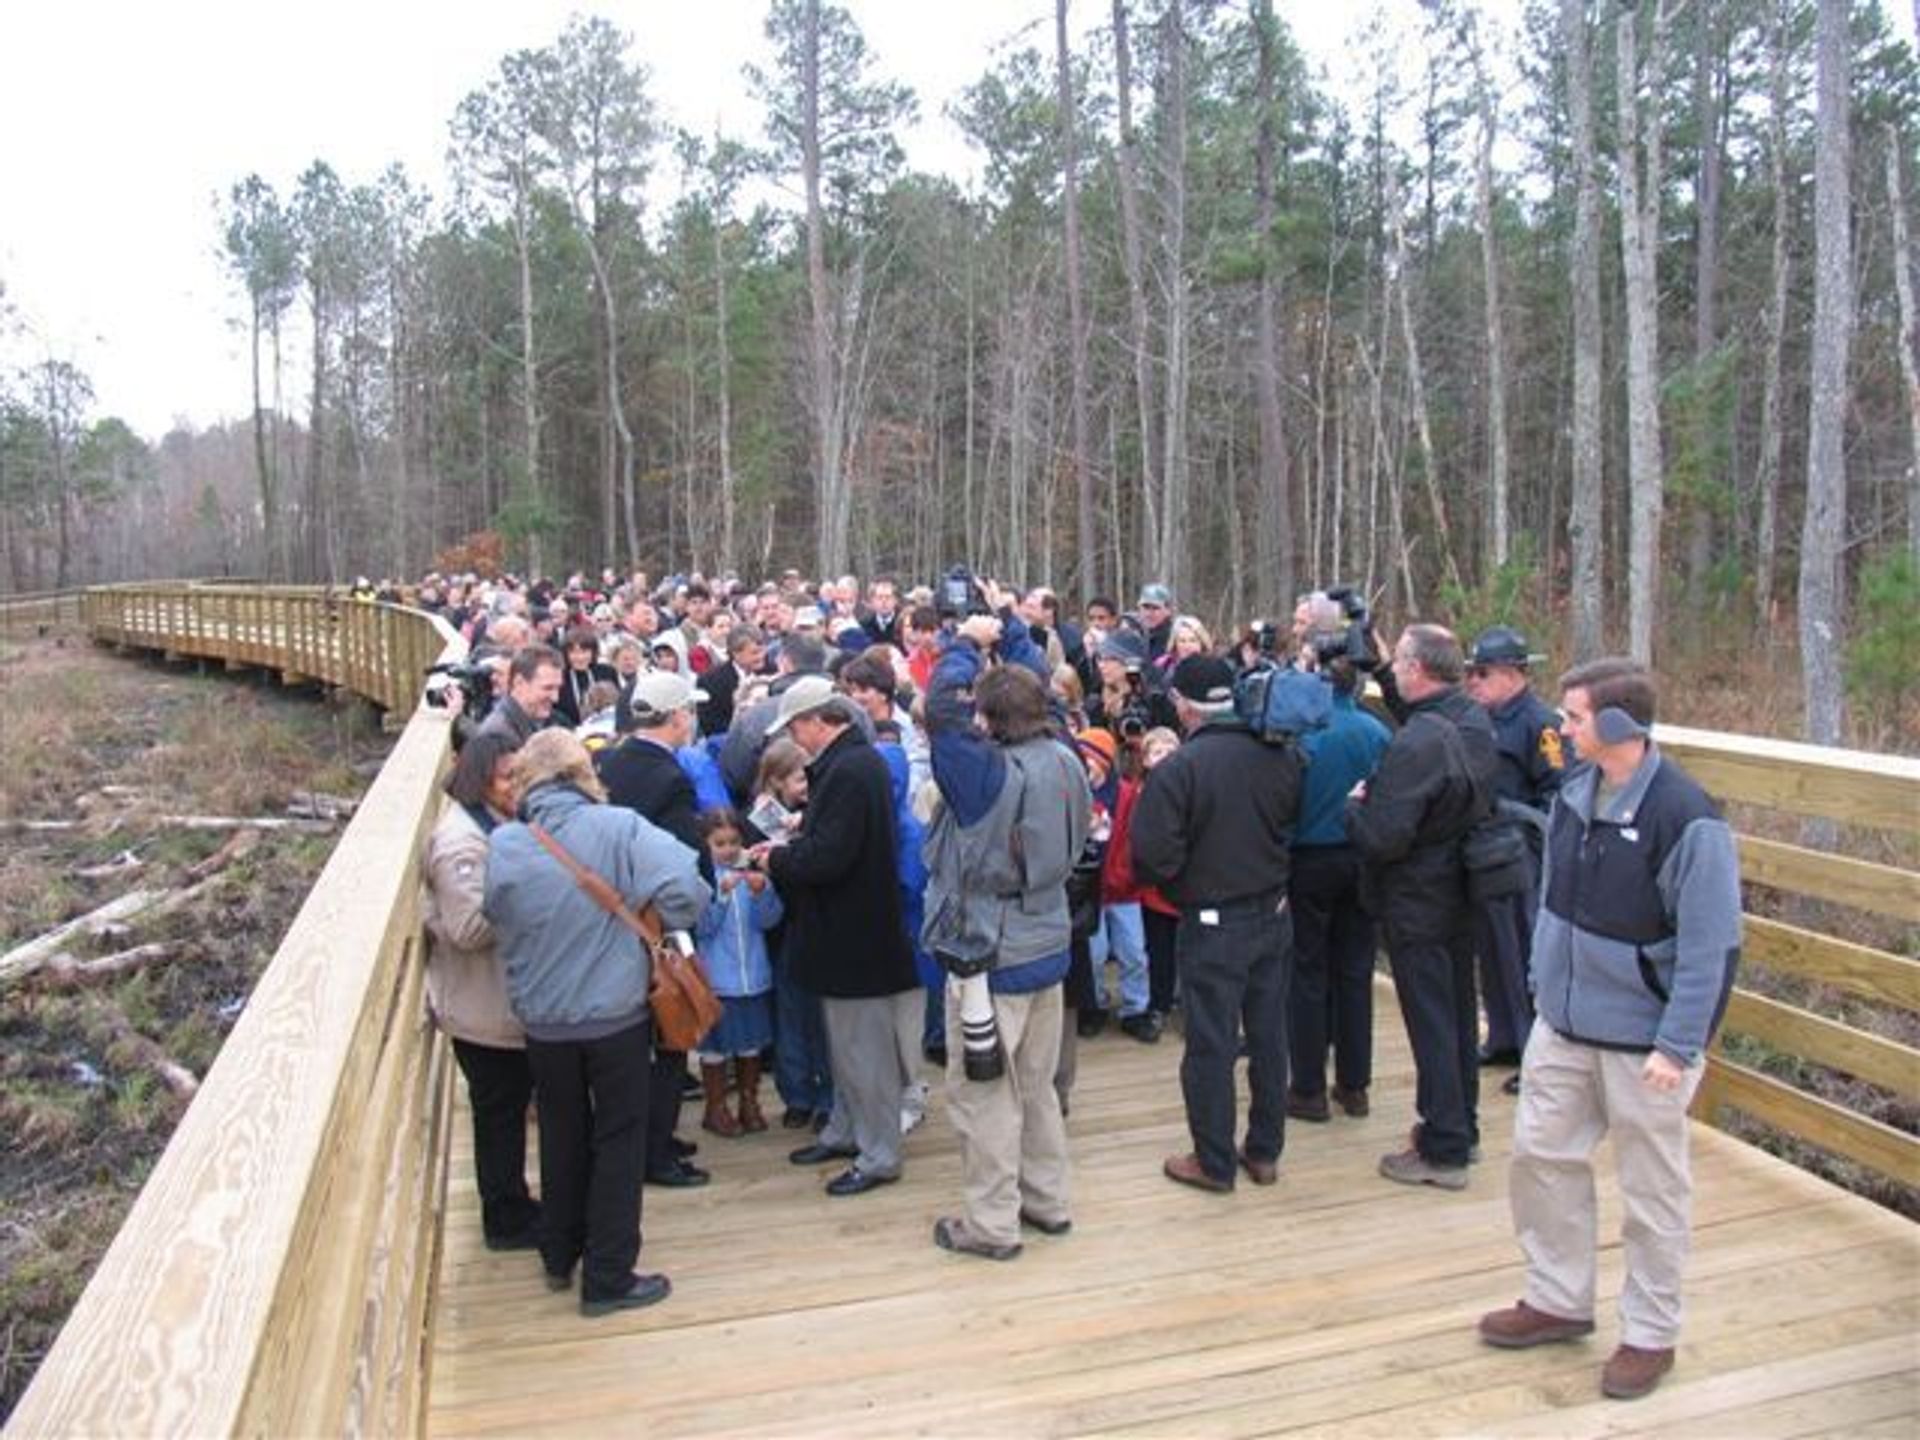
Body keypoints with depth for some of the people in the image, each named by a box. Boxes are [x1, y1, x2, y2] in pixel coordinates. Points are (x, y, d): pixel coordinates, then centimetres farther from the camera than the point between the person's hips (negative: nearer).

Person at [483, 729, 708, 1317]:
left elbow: (494, 923, 4)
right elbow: (687, 889, -23)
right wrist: (644, 925, -5)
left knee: (562, 1137, 21)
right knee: (618, 1142, 10)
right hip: (616, 1015, -3)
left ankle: (559, 1257, 37)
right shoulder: (618, 829, -16)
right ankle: (608, 1279, 16)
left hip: (542, 1021, 3)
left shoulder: (503, 845, -9)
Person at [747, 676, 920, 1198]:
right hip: (850, 928, 10)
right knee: (847, 1042, 21)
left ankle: (878, 1156, 14)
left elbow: (827, 857, -27)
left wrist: (776, 860, -11)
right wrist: (785, 850, 5)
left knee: (863, 1048, 2)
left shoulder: (847, 772, -23)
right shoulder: (857, 759, 9)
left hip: (854, 934, -10)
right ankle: (846, 1132, 36)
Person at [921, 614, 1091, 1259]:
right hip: (1047, 947, 7)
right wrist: (1009, 632, 16)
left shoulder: (988, 773, -23)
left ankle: (990, 1223, 14)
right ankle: (1049, 1200, 32)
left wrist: (968, 643, -4)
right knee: (1036, 1083, 20)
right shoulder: (1064, 762, -2)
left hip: (989, 958, -7)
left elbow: (942, 707, -18)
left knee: (983, 1092, 5)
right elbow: (1035, 692, 12)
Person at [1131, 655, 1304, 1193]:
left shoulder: (1176, 769, -20)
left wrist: (1180, 880, -1)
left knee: (1211, 1044, 6)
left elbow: (1155, 858, -21)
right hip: (1275, 916, 5)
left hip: (1212, 924, -5)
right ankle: (1265, 1151, 28)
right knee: (1269, 1036, 15)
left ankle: (1214, 1162, 17)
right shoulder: (1282, 755, -4)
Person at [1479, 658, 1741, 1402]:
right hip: (1563, 1023, 7)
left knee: (1652, 1188, 10)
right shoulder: (1576, 790, 0)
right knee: (1541, 1154, 13)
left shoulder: (1685, 817, -21)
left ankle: (1650, 1334, 27)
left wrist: (1678, 1046, -19)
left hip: (1643, 1039, -7)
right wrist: (1546, 983, 14)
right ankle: (1558, 1299, 32)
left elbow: (1711, 946, -18)